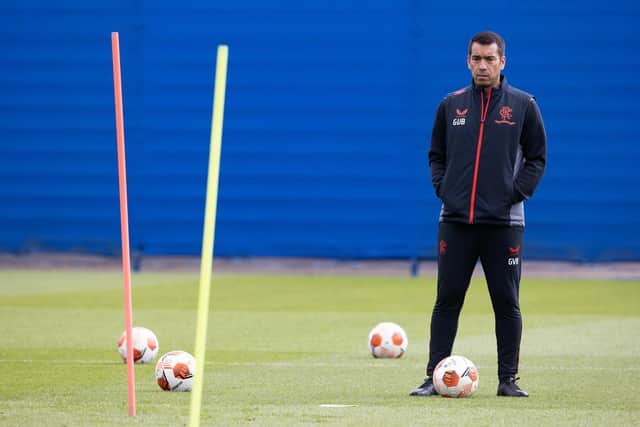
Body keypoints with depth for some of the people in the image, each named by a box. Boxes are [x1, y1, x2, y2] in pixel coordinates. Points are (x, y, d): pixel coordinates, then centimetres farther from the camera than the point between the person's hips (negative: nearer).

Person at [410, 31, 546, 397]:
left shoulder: (523, 105, 3)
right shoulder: (452, 105, 9)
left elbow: (537, 157, 5)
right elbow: (436, 155, 15)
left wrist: (517, 192, -6)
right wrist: (442, 189, 1)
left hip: (504, 222, -1)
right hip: (455, 221, 2)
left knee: (507, 303, 1)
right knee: (447, 301, 0)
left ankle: (508, 379, 8)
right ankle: (435, 377, 3)